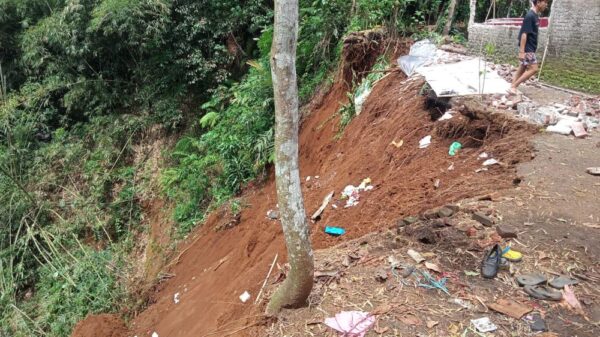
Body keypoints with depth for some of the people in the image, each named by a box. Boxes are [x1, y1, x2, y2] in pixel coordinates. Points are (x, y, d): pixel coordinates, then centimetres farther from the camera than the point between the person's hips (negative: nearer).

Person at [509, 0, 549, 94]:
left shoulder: (536, 15, 12)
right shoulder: (530, 16, -18)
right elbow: (524, 34, -21)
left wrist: (534, 48, 22)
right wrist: (521, 51, -23)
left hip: (531, 48, 10)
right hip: (527, 49, -10)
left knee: (522, 69, 11)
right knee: (533, 69, -9)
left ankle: (513, 87, 16)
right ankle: (514, 86, -3)